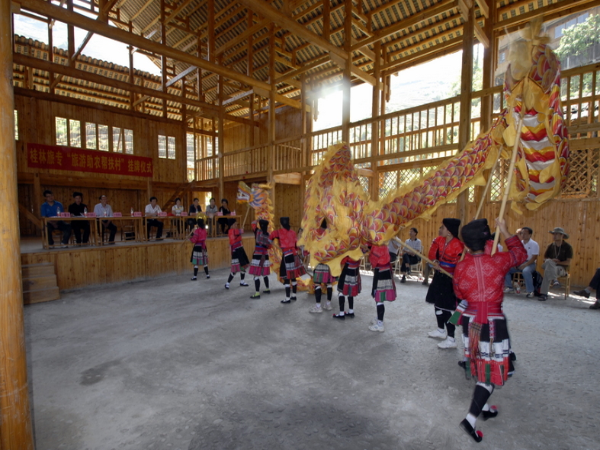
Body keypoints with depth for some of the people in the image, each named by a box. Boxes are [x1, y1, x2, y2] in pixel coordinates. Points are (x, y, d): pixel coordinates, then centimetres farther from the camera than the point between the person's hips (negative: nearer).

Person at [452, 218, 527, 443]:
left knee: (480, 365, 22)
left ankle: (484, 407, 40)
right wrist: (504, 231, 15)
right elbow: (521, 253, 9)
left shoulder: (461, 267, -7)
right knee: (491, 370, 6)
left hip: (471, 320, 3)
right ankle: (470, 419, 1)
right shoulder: (499, 260, -13)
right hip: (494, 323, -3)